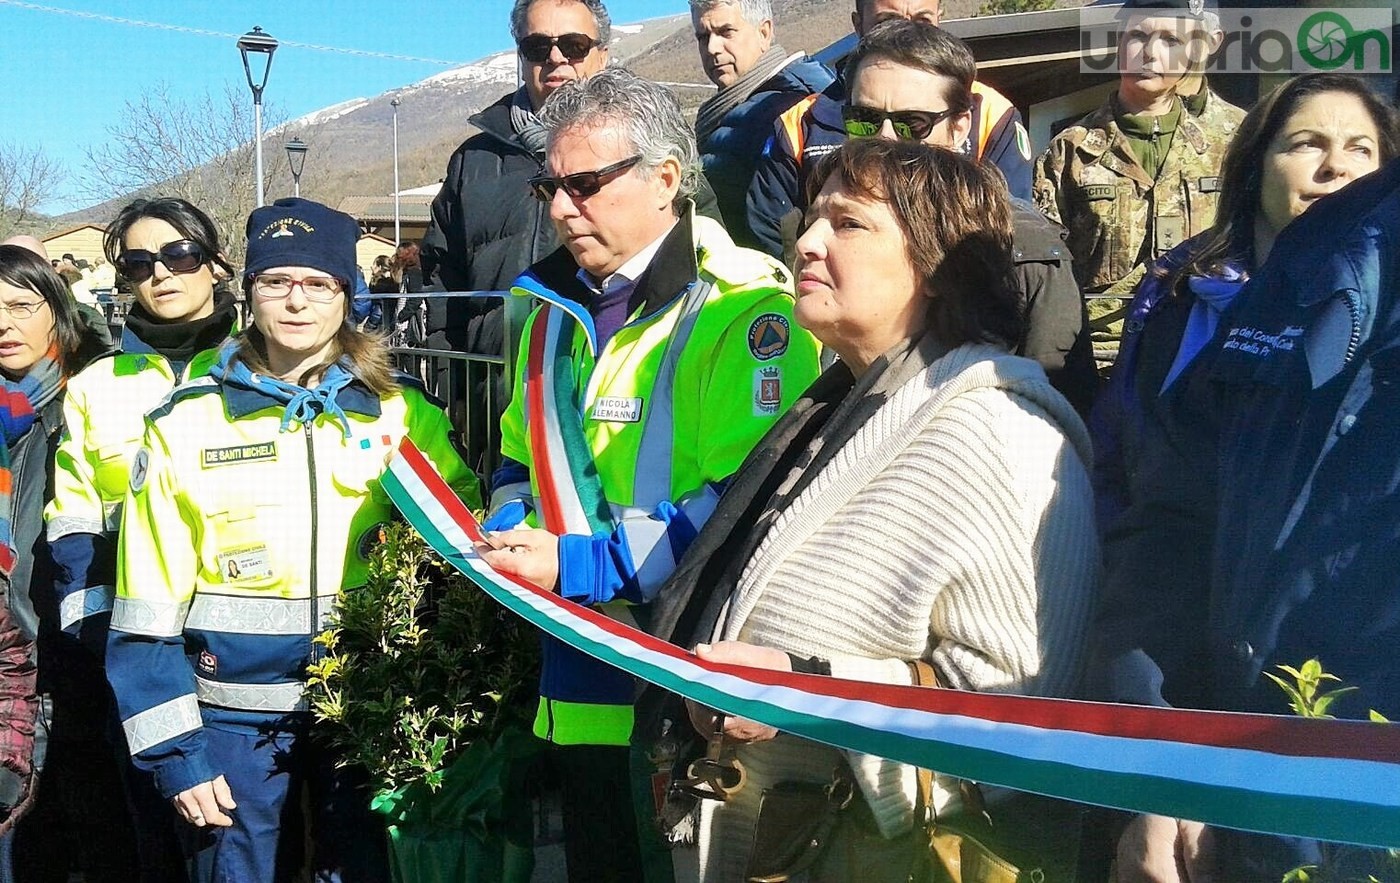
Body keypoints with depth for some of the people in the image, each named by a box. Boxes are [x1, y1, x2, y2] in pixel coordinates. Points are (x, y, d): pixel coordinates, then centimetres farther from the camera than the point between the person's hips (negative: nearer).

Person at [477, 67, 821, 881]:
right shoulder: (555, 305, 11)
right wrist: (508, 538, 3)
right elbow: (522, 456, 24)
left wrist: (579, 563, -23)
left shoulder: (743, 309, -14)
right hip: (581, 679, 7)